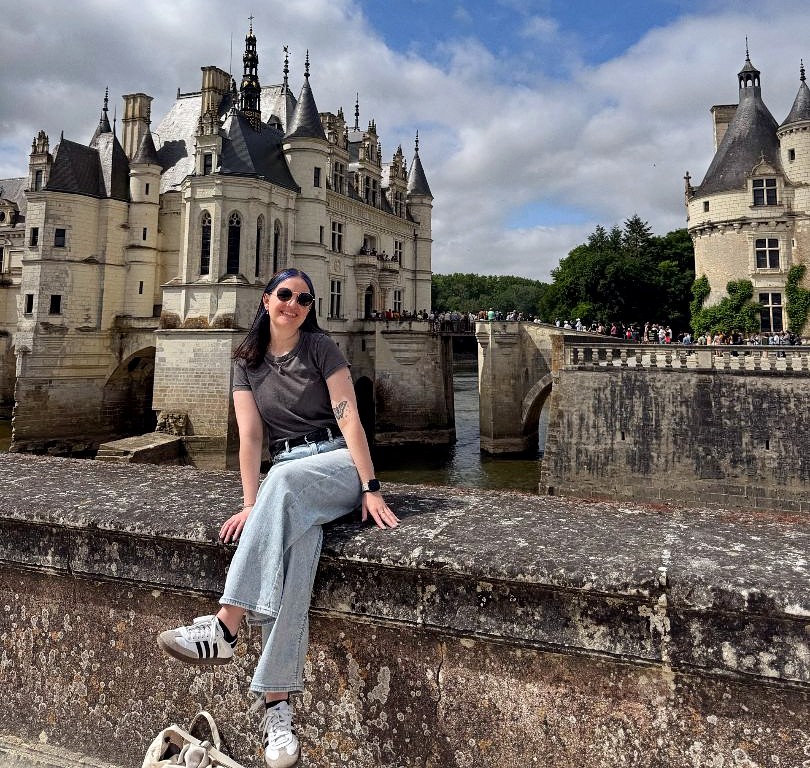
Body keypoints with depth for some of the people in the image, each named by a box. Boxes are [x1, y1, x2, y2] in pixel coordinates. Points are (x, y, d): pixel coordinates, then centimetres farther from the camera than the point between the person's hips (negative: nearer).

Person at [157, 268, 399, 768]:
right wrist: (251, 504, -10)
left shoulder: (321, 348, 2)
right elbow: (250, 435, 2)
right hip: (285, 477, 2)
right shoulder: (247, 362, 11)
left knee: (284, 479, -37)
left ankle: (226, 628, -40)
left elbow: (349, 417, -7)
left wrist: (371, 489, -16)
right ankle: (278, 703, -34)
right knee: (293, 544, -32)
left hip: (339, 464, -2)